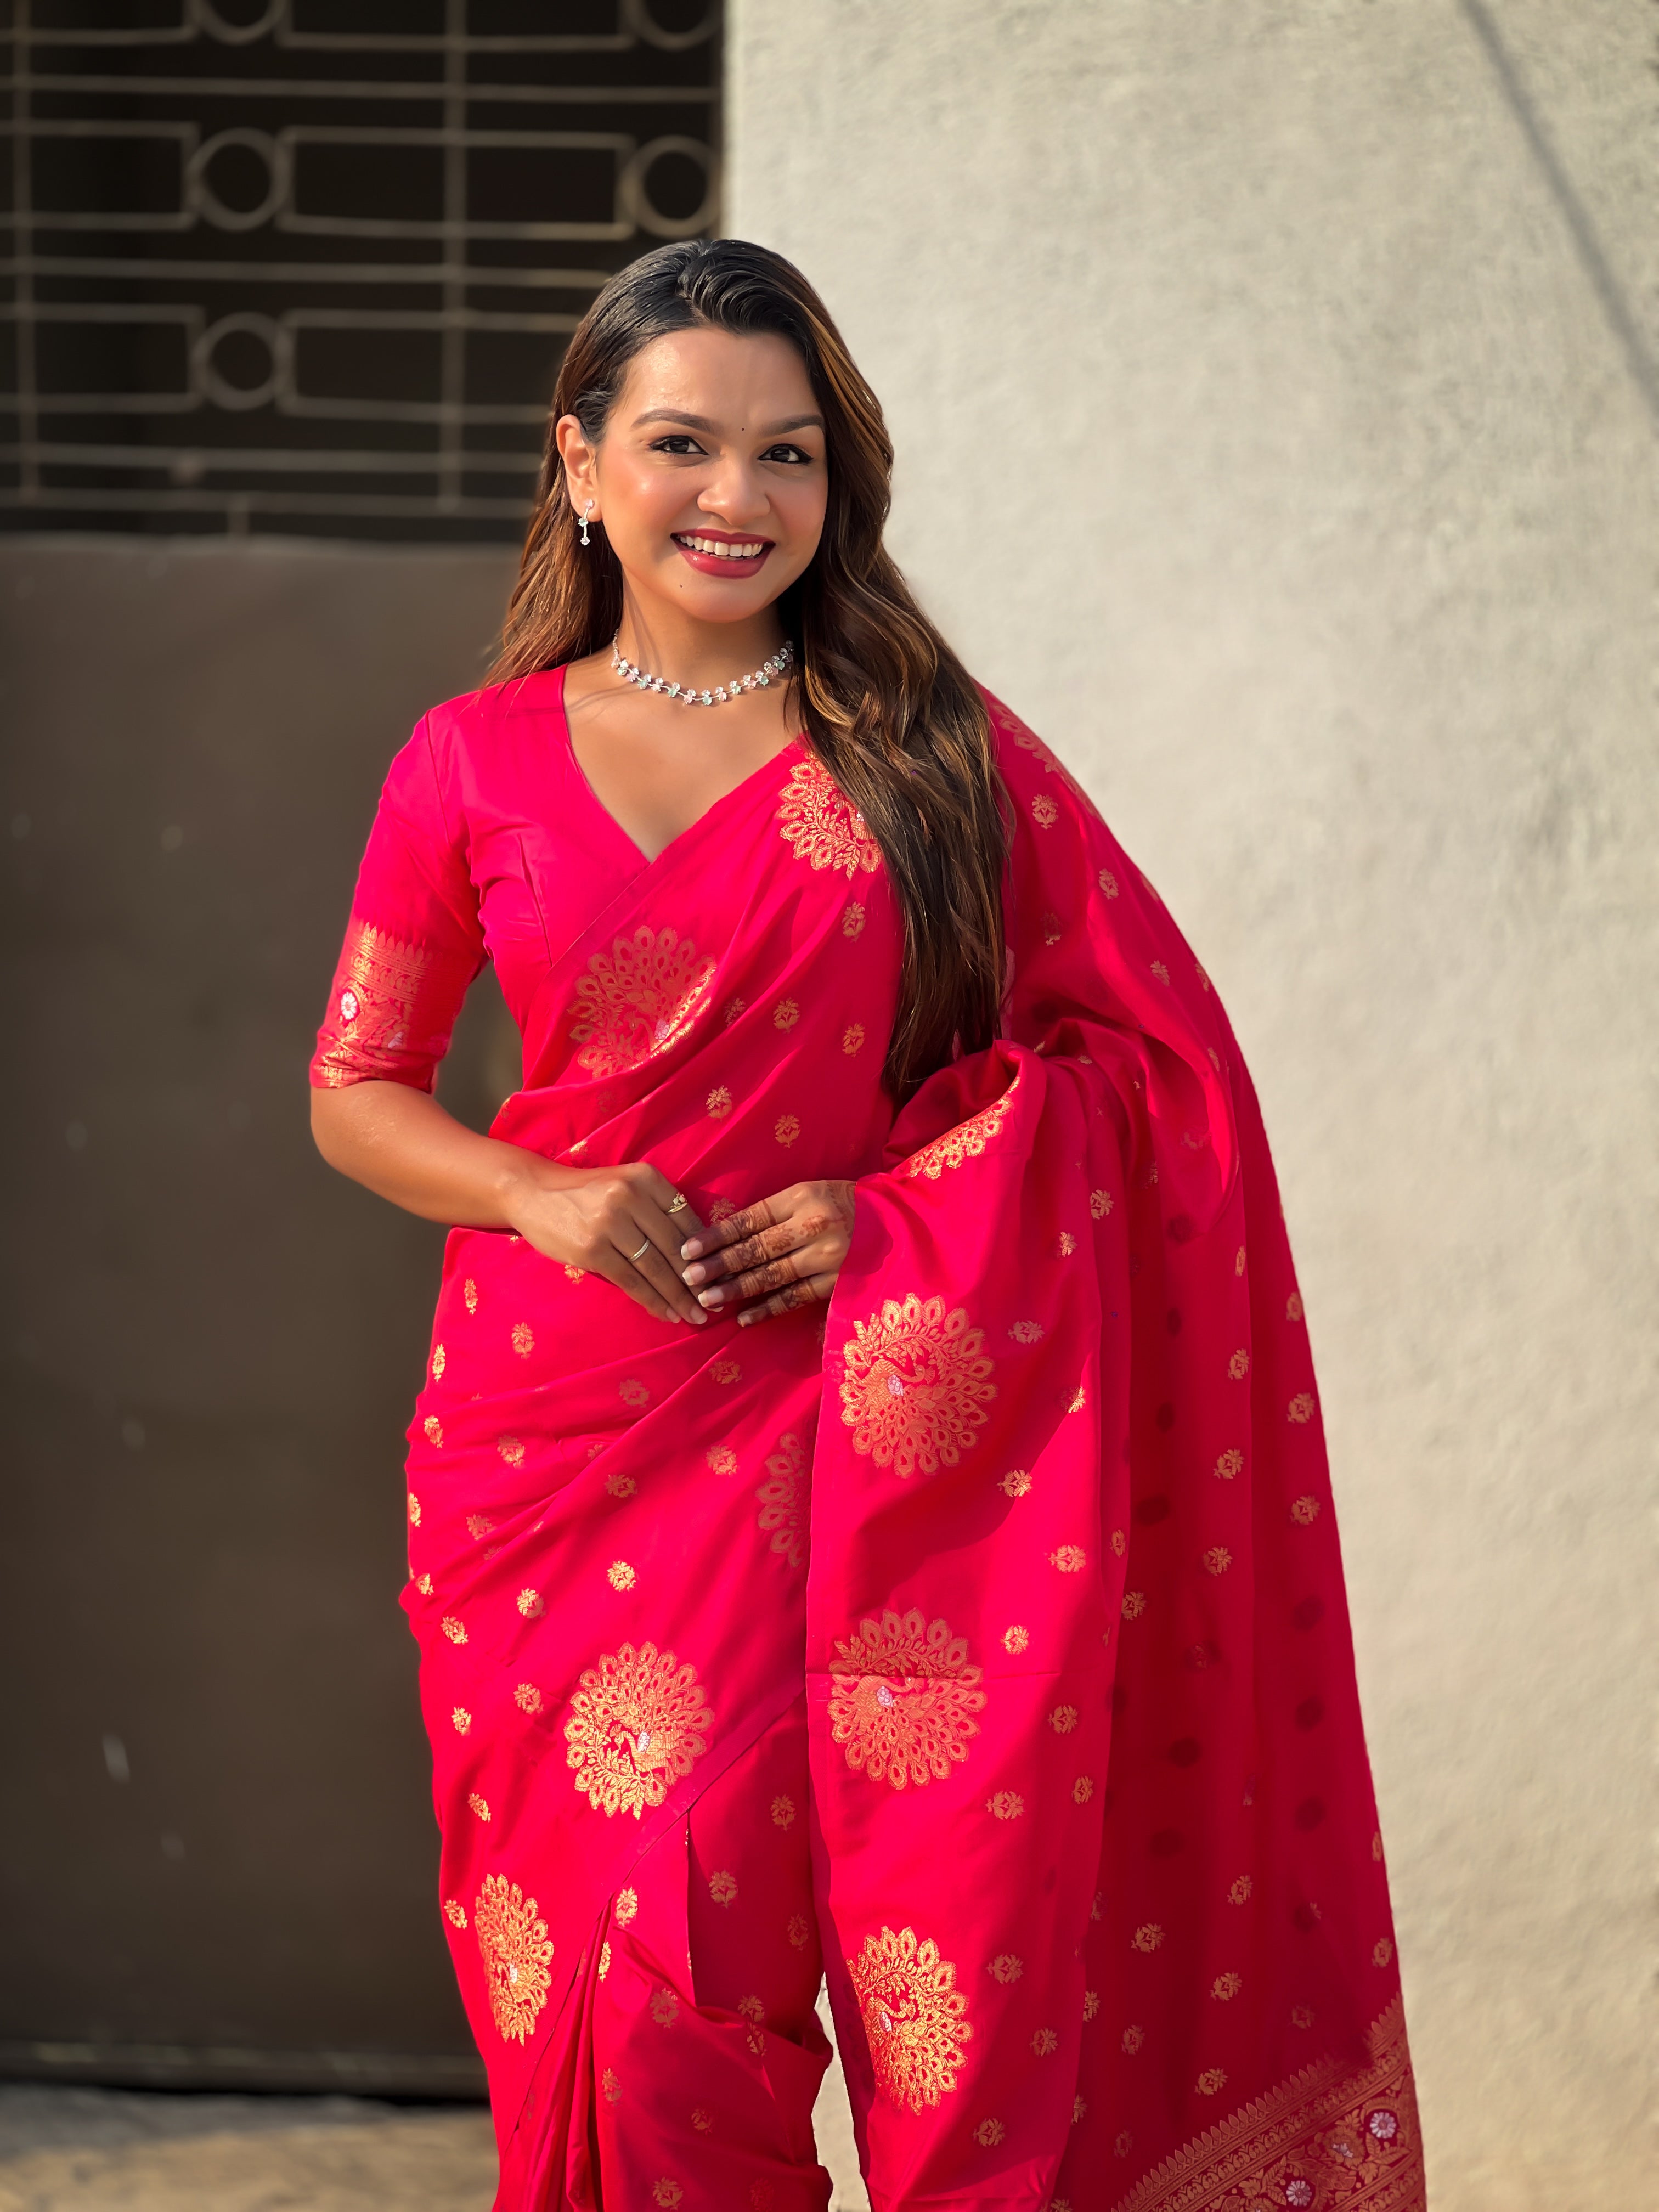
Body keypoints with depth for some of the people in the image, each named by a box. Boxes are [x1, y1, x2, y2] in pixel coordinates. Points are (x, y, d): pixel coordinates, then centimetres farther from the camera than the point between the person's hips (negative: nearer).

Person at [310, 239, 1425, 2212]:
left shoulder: (931, 747, 3)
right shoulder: (474, 764, 5)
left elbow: (1147, 1038, 4)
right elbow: (354, 1090, 11)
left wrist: (897, 1206, -8)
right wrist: (540, 1195, -8)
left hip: (830, 1433, -1)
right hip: (554, 1432, 1)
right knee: (600, 1997, 1)